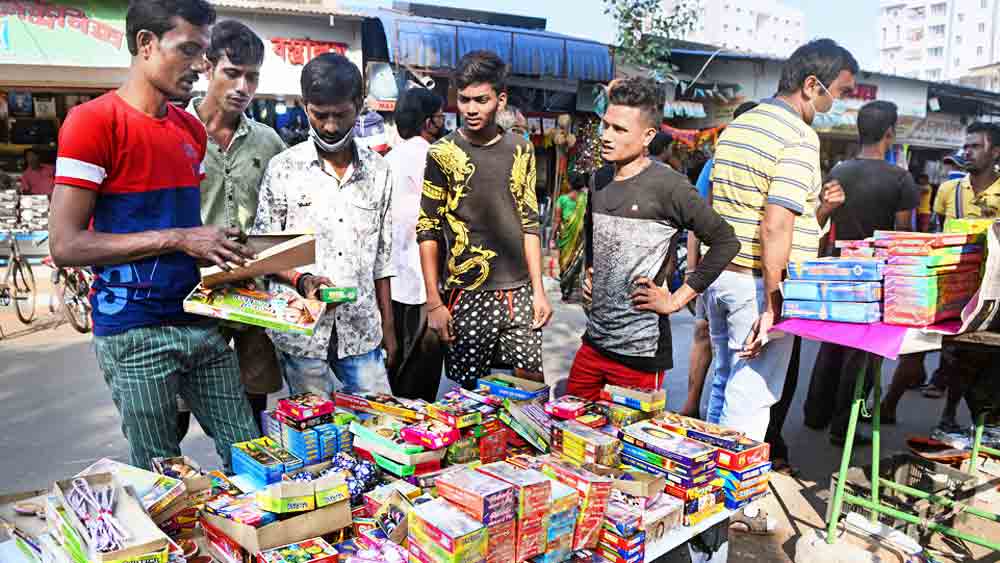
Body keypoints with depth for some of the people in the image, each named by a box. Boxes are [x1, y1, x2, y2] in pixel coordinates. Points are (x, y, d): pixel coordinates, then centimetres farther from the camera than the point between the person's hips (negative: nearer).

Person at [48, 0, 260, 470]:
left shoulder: (192, 129, 10)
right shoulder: (93, 121, -10)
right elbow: (66, 246, -15)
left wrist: (223, 251, 1)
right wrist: (177, 239, -19)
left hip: (201, 321, 6)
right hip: (135, 332, -6)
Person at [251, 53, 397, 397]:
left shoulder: (378, 171, 6)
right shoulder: (283, 169, -2)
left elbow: (381, 258, 10)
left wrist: (388, 328, 10)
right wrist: (301, 280, -19)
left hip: (362, 331, 2)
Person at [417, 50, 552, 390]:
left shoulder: (521, 150, 7)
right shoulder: (443, 154, -3)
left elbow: (529, 224, 11)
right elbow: (428, 232, -3)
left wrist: (538, 290, 6)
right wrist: (434, 303, -8)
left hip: (518, 293, 3)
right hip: (466, 297, -3)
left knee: (532, 384, 6)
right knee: (470, 391, 2)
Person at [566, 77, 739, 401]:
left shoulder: (666, 186, -14)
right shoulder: (599, 181, 9)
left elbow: (726, 241, -15)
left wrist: (676, 300, -13)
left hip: (640, 351, -7)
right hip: (594, 341, 7)